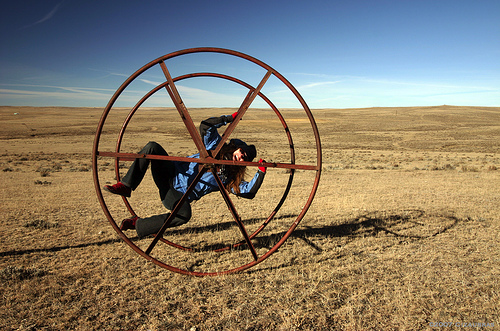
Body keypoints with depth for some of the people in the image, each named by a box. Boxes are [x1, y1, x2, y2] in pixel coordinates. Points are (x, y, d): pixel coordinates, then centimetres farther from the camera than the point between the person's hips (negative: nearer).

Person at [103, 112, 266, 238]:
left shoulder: (231, 178, 3)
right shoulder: (216, 146, 7)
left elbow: (249, 192, -7)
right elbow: (206, 125, 1)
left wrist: (261, 172, -17)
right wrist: (229, 118, -4)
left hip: (181, 195, -2)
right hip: (172, 174, 2)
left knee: (185, 214, -38)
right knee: (152, 147, -24)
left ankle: (138, 224, -19)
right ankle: (126, 186, -20)